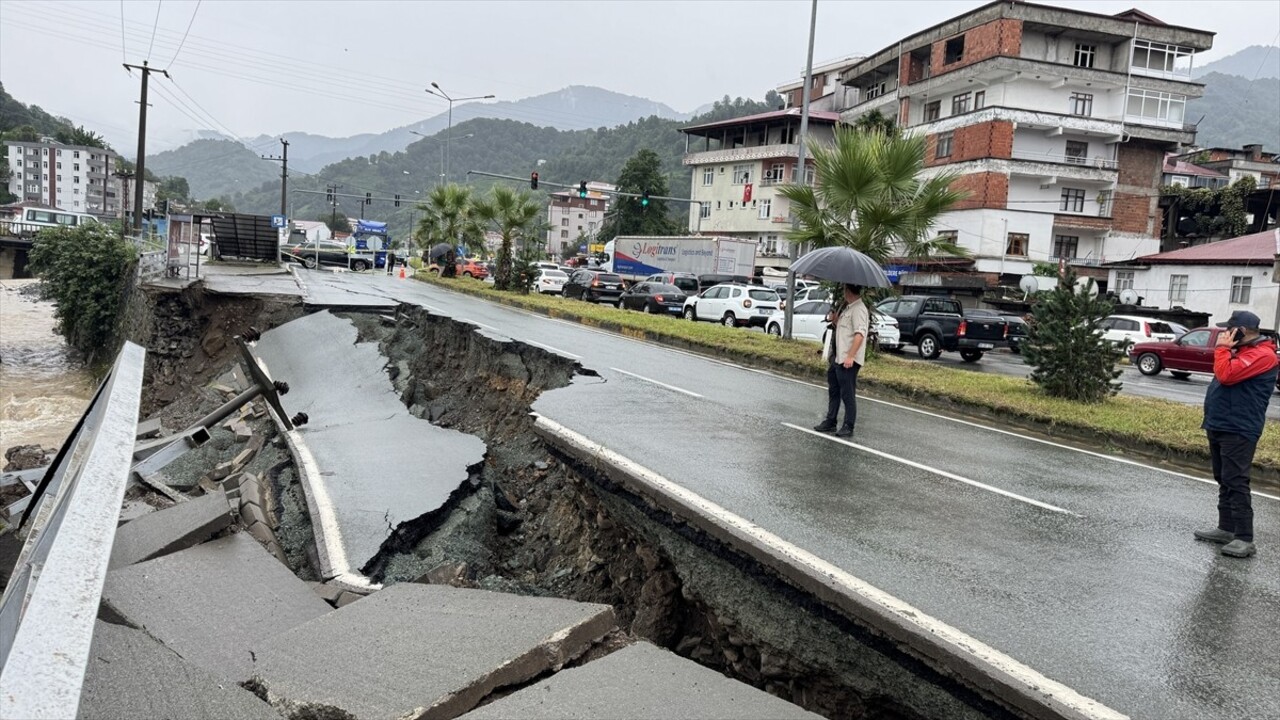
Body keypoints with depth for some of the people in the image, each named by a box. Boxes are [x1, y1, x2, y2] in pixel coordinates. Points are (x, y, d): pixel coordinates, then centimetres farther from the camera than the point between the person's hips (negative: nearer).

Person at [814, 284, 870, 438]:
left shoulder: (859, 309, -15)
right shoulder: (848, 308, 17)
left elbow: (860, 334, -25)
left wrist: (850, 356, -30)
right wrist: (835, 319, 10)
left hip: (848, 360, -10)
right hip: (838, 358, 10)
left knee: (847, 394, -3)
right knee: (834, 391, 17)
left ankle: (848, 427, 4)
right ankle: (830, 422, 27)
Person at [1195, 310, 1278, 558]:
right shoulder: (1242, 351, 17)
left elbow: (1226, 375, -24)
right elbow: (1224, 375, 25)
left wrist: (1222, 347, -14)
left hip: (1238, 431, -10)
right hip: (1220, 426, 10)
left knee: (1235, 482, -12)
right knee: (1224, 481, 14)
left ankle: (1244, 539, -10)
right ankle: (1226, 529, 21)